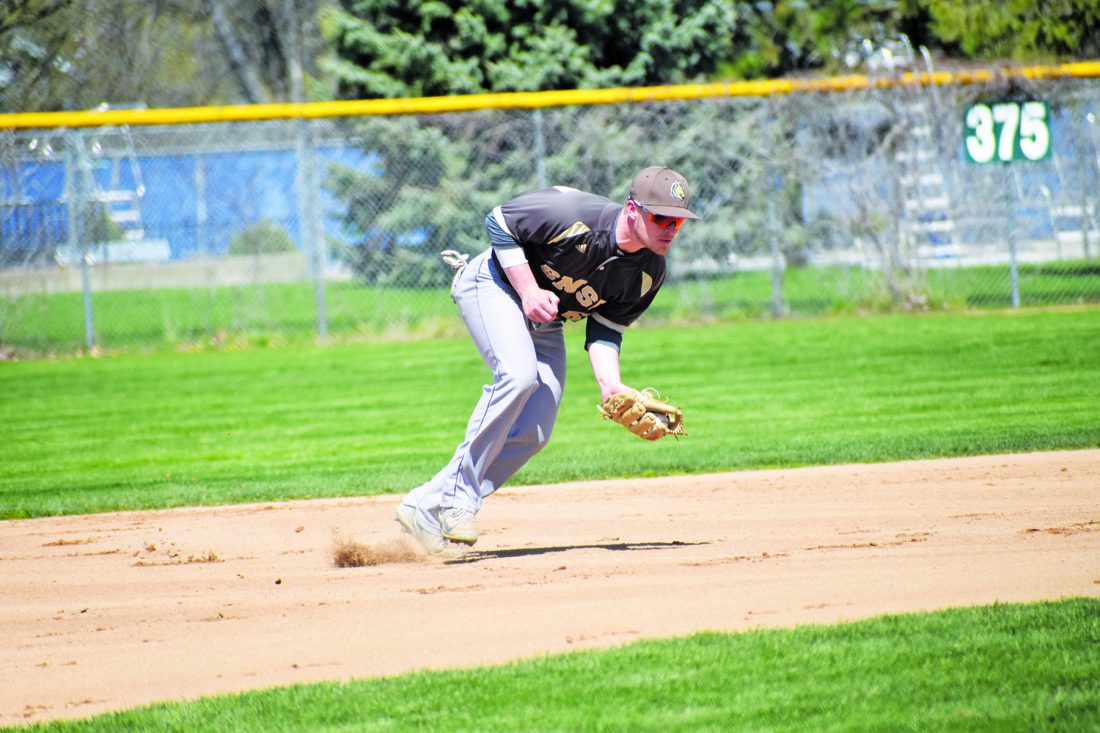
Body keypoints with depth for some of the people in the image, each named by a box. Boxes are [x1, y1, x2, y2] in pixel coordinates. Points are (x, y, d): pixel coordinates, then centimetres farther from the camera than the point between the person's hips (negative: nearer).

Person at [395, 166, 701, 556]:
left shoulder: (649, 274, -12)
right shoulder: (577, 215, -31)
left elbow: (605, 330, -6)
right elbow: (499, 221, -20)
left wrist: (611, 386, -23)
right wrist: (528, 290, -24)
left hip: (545, 322, 7)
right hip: (495, 282, -7)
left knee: (533, 431, -5)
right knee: (520, 374, -32)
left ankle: (428, 504, 2)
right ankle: (458, 496, -26)